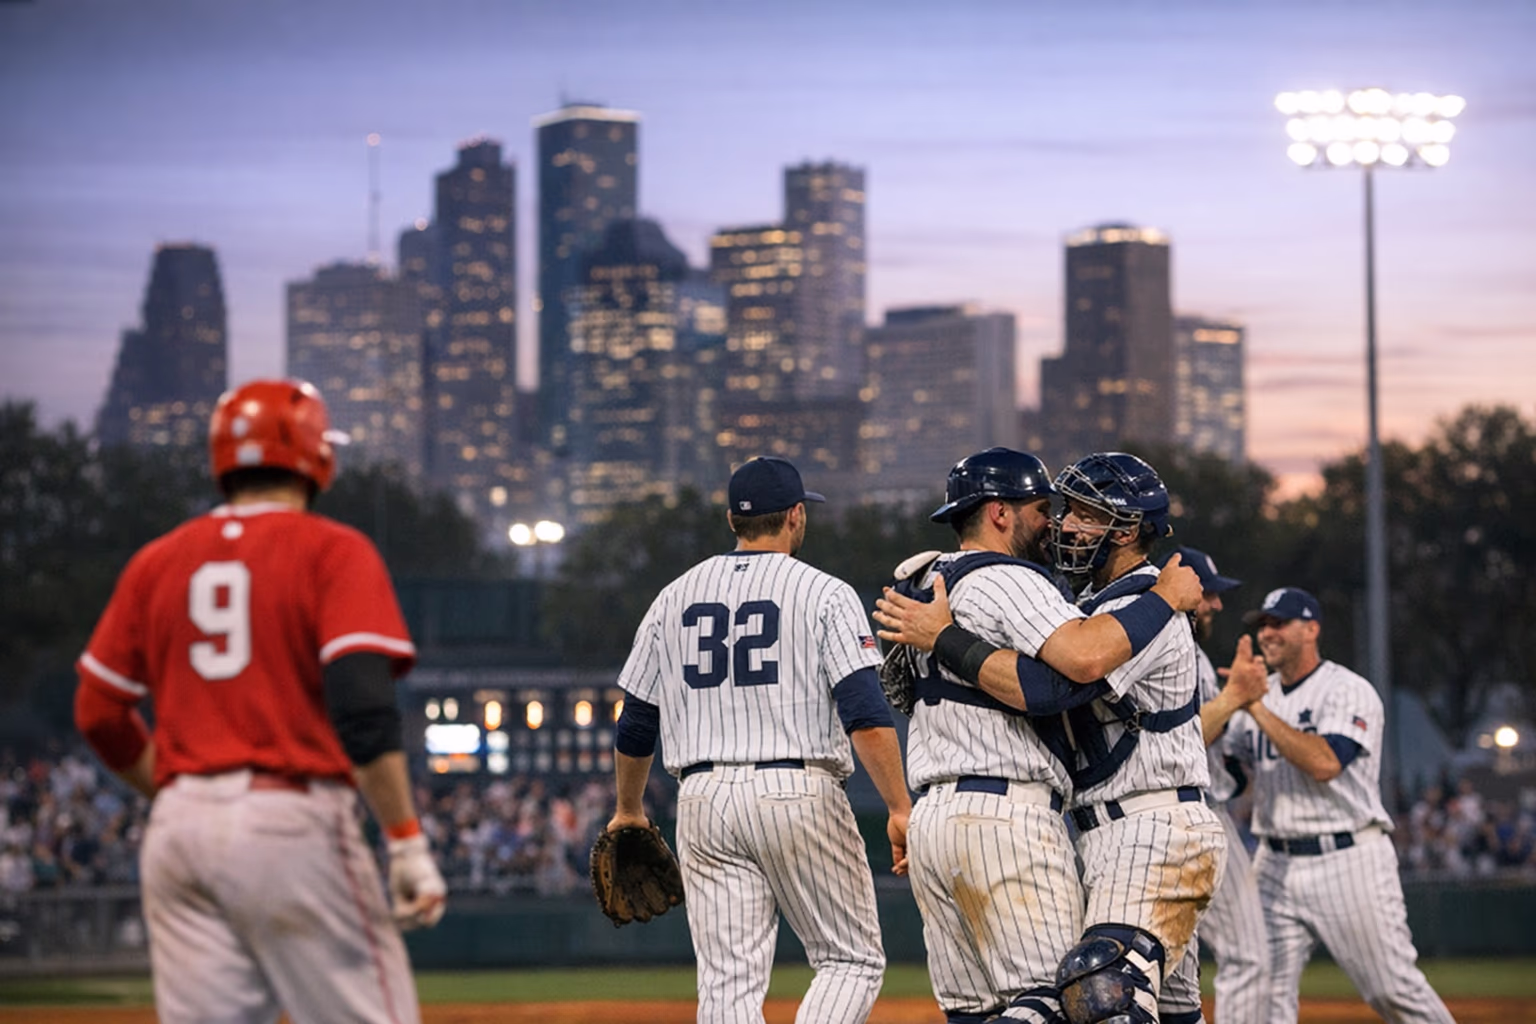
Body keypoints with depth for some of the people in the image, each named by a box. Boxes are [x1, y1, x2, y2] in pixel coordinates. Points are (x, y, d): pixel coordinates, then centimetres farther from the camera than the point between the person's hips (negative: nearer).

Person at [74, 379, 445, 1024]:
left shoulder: (157, 563, 13)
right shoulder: (333, 552, -1)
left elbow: (99, 713, 13)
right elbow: (363, 704, -14)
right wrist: (407, 842, -14)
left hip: (178, 827, 5)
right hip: (293, 824, -5)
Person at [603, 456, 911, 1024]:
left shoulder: (674, 598, 12)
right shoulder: (824, 593, -1)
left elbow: (635, 726, 16)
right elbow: (866, 717, -12)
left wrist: (628, 811, 29)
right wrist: (900, 809, -11)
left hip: (703, 802, 4)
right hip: (799, 794, -4)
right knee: (852, 959, 7)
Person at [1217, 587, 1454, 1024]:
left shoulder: (1349, 690, -7)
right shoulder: (1258, 696, 14)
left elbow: (1325, 763, -23)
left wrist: (1257, 708, -22)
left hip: (1349, 860, -6)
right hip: (1277, 865, 6)